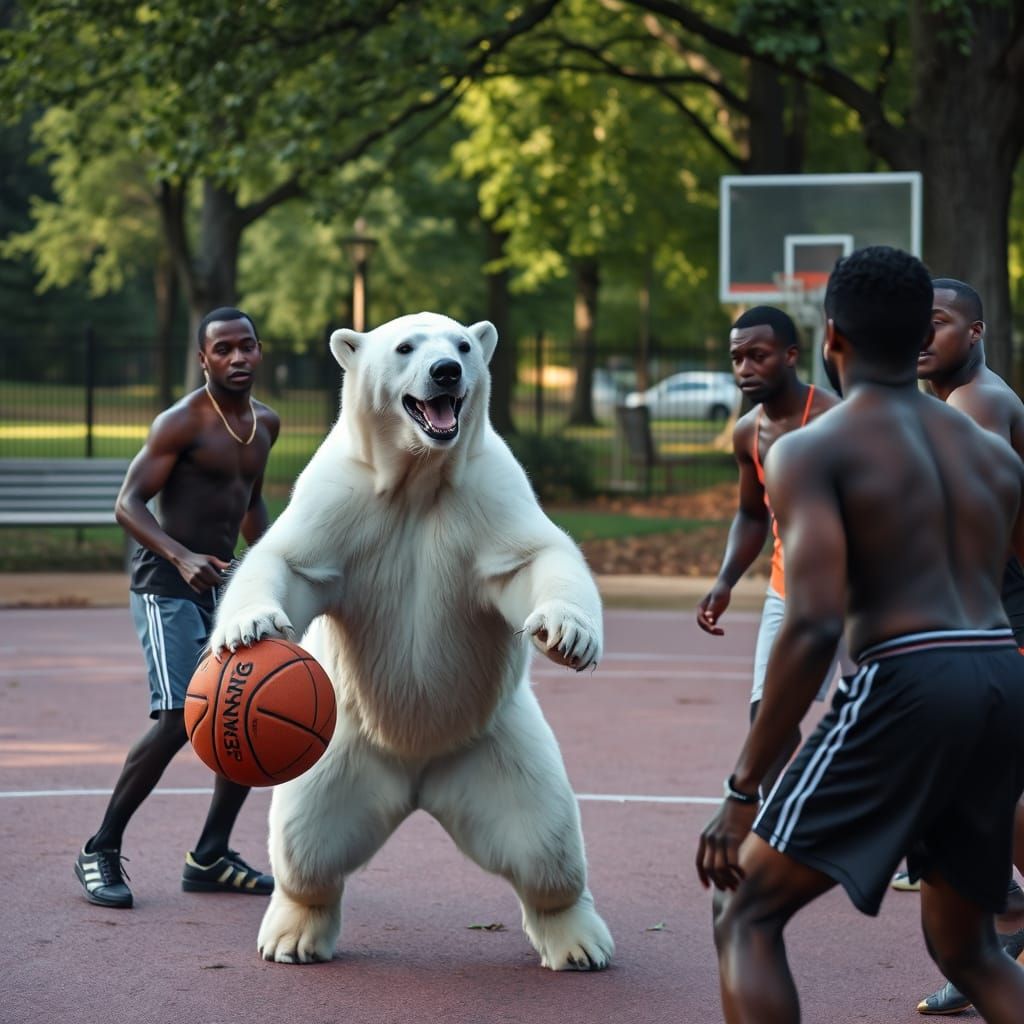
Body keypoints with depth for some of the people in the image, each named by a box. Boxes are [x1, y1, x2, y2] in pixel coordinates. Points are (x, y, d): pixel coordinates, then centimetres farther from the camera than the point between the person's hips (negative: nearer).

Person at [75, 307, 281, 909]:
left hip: (222, 582, 8)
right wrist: (181, 557, -33)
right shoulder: (182, 423, -13)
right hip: (166, 585, -8)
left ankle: (210, 859, 15)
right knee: (179, 721, -18)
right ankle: (101, 852, -4)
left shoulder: (266, 423, 11)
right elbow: (128, 503, -18)